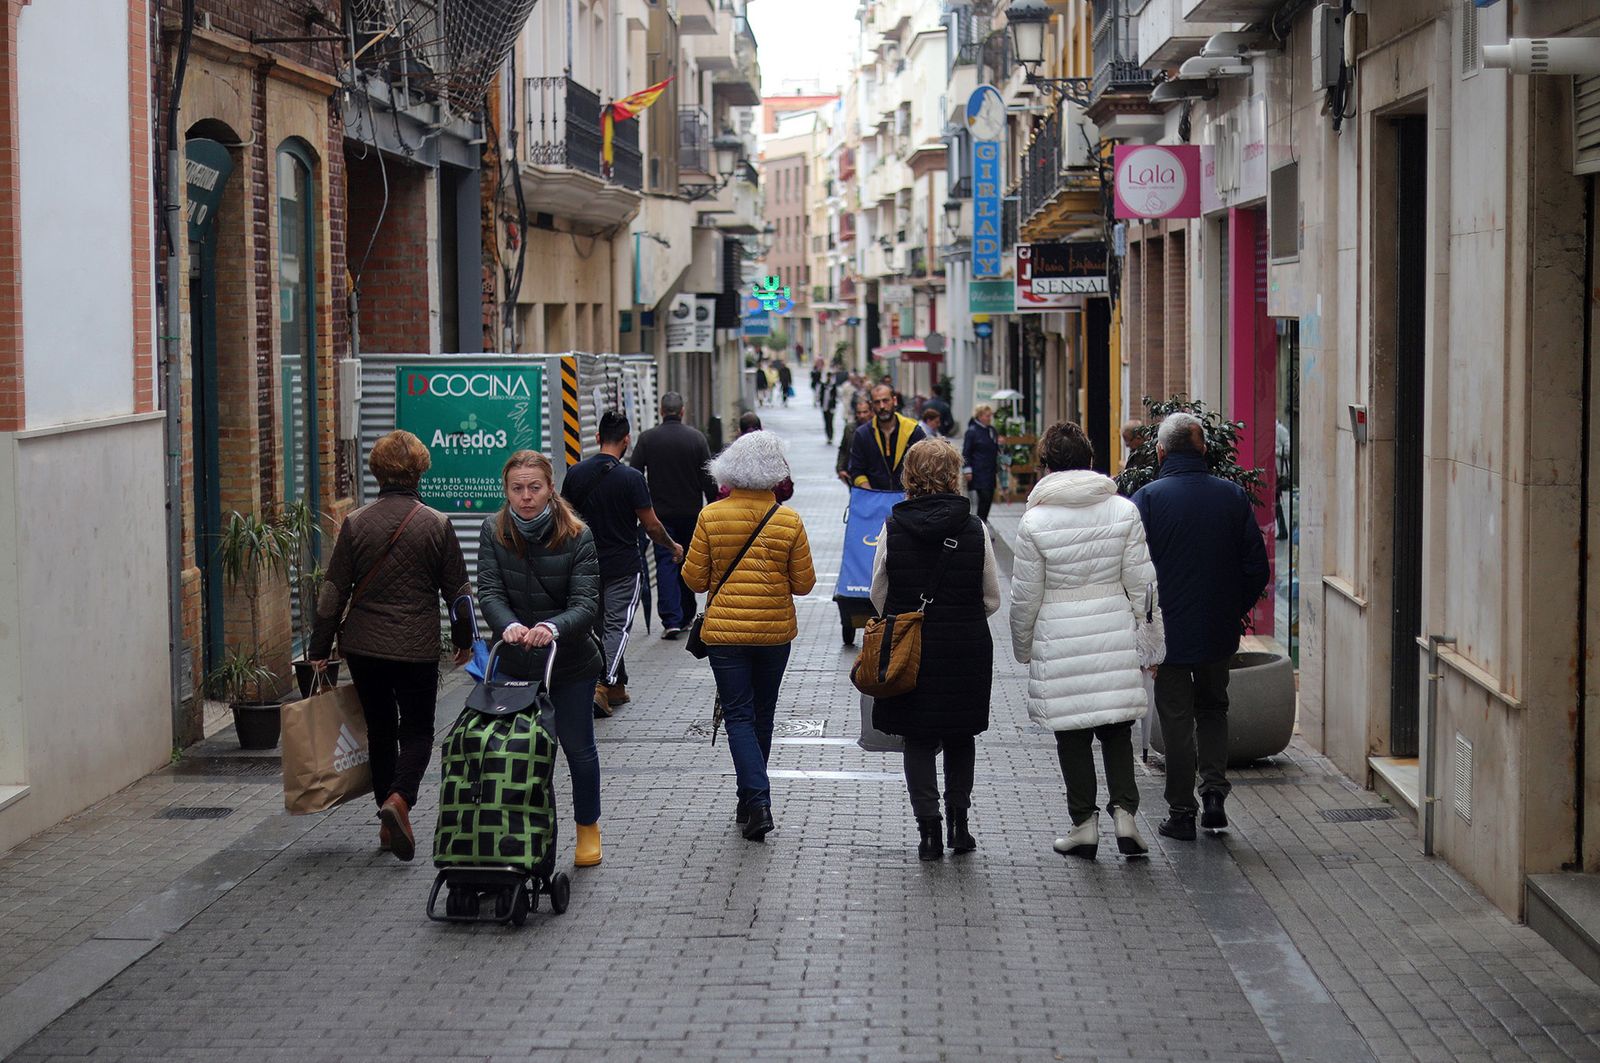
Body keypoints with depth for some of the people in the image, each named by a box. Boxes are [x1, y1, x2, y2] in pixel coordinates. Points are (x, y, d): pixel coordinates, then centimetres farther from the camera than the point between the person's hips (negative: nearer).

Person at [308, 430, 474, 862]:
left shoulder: (356, 523, -3)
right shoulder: (437, 525, -6)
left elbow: (333, 591, -1)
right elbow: (458, 591, 0)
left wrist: (320, 648, 7)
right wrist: (463, 640, 15)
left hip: (364, 647, 2)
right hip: (417, 648, -2)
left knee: (380, 729, 16)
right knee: (417, 729, 9)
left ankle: (388, 821, 20)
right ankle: (399, 798, -17)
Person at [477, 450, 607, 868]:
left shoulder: (577, 536, -12)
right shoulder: (493, 532, -5)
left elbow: (587, 603, -19)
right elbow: (489, 592, -14)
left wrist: (552, 627, -40)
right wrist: (508, 625, -36)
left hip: (569, 663, -1)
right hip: (512, 664, 1)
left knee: (577, 746, 13)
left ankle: (588, 826, 33)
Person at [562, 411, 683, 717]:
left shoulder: (575, 473, 0)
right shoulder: (631, 478, -13)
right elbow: (651, 525, -9)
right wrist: (673, 547, 10)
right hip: (623, 566, -5)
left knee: (602, 626, 17)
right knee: (617, 627, -4)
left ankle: (618, 688, 23)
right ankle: (602, 686, -21)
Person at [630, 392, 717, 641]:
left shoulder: (647, 438, -5)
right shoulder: (696, 437, -4)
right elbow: (709, 479, -3)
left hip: (660, 512, -1)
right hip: (691, 512, 1)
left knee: (665, 564, -1)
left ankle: (671, 620, -13)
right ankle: (686, 616, 22)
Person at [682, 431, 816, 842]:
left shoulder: (711, 517, -9)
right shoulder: (789, 521, -7)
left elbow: (694, 578, -6)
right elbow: (804, 583, -2)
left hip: (725, 631, -2)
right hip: (775, 631, 2)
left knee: (739, 716, 0)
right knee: (762, 715, 16)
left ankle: (757, 799, -17)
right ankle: (751, 801, 28)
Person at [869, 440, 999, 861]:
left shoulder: (893, 528, -7)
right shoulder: (974, 529, -7)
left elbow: (879, 596, 0)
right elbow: (992, 599, 0)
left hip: (909, 650, 0)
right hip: (966, 649, 0)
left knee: (918, 738, 9)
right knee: (960, 735, 17)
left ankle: (928, 827, 1)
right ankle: (958, 821, 16)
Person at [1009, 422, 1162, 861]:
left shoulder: (1035, 521, -9)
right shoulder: (1124, 511, -1)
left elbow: (1025, 596, -4)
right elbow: (1141, 581, 1)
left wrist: (1022, 648, 10)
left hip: (1059, 638, -2)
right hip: (1114, 630, 2)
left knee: (1072, 732, 7)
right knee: (1116, 727, 11)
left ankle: (1084, 821, 11)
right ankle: (1124, 811, 0)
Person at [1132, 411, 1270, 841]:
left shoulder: (1148, 498, -11)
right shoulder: (1233, 496, -1)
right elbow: (1256, 566, 2)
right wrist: (1236, 611, 14)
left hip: (1168, 631, -3)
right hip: (1219, 632, 3)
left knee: (1176, 719, 6)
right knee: (1212, 709, 21)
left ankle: (1181, 813, 9)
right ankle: (1215, 791, 5)